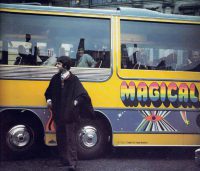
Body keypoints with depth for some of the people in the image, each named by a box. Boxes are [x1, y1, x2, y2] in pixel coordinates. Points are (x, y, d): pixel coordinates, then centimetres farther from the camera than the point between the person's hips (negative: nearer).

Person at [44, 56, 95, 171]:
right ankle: (64, 160, 24)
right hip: (59, 114, 6)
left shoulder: (73, 80, -9)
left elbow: (83, 95, -13)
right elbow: (49, 92, 23)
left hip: (70, 115, -6)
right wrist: (49, 100, 6)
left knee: (71, 139, -5)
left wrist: (77, 102, -27)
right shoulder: (56, 78, 7)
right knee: (60, 139, 12)